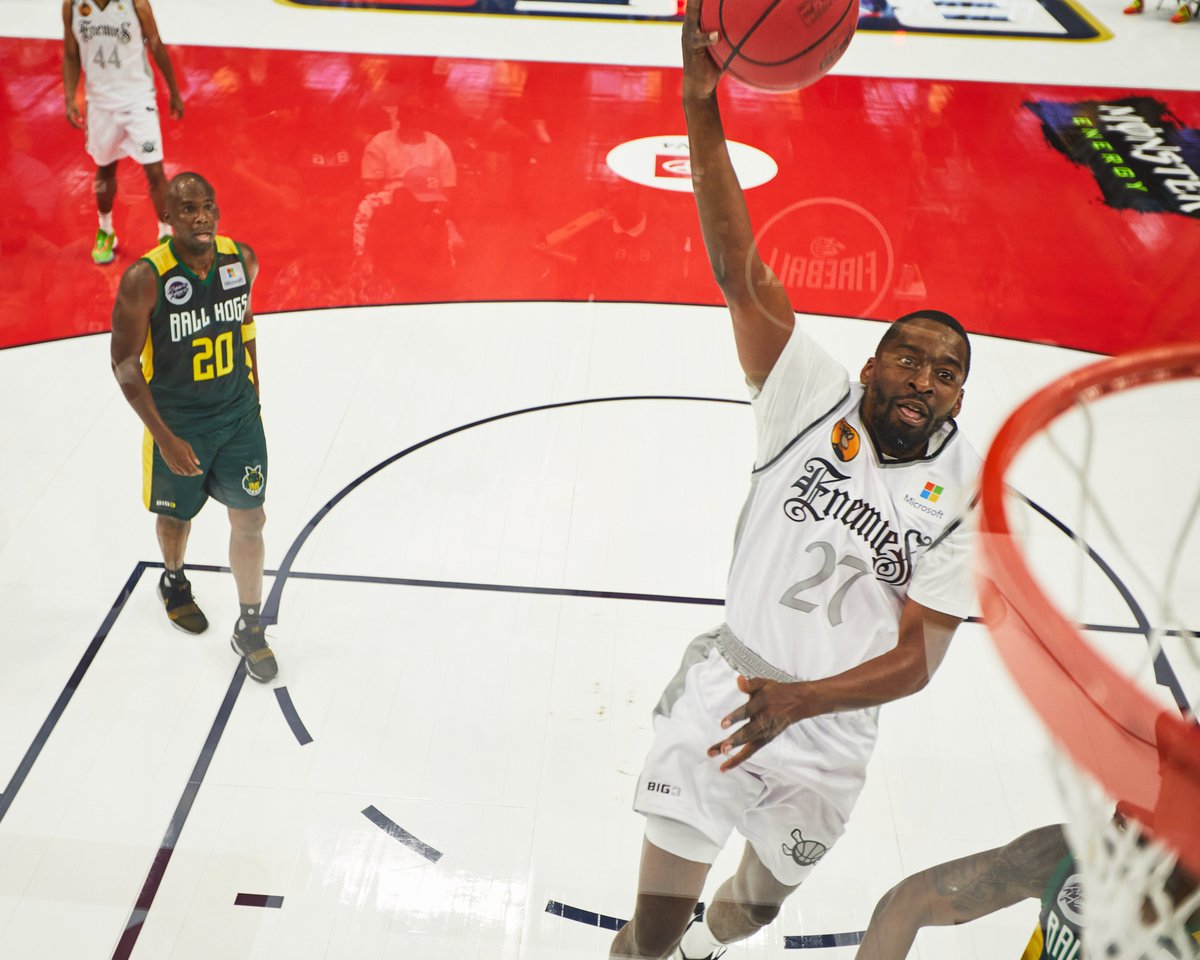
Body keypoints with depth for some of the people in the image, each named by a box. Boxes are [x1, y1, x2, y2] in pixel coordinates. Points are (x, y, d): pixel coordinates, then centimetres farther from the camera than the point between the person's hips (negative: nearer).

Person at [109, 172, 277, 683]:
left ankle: (250, 627, 22)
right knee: (176, 517, 19)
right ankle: (173, 581, 53)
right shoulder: (144, 279, -22)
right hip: (177, 424, -3)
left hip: (239, 416, 3)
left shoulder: (242, 259, -9)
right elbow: (124, 364, -16)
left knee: (249, 520, 5)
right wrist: (164, 439, -19)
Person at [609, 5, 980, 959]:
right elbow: (740, 272, -21)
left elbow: (917, 657, -11)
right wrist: (703, 114, -32)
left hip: (830, 744, 2)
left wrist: (801, 701, -27)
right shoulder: (817, 398, -9)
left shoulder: (968, 490, -8)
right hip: (721, 695, -2)